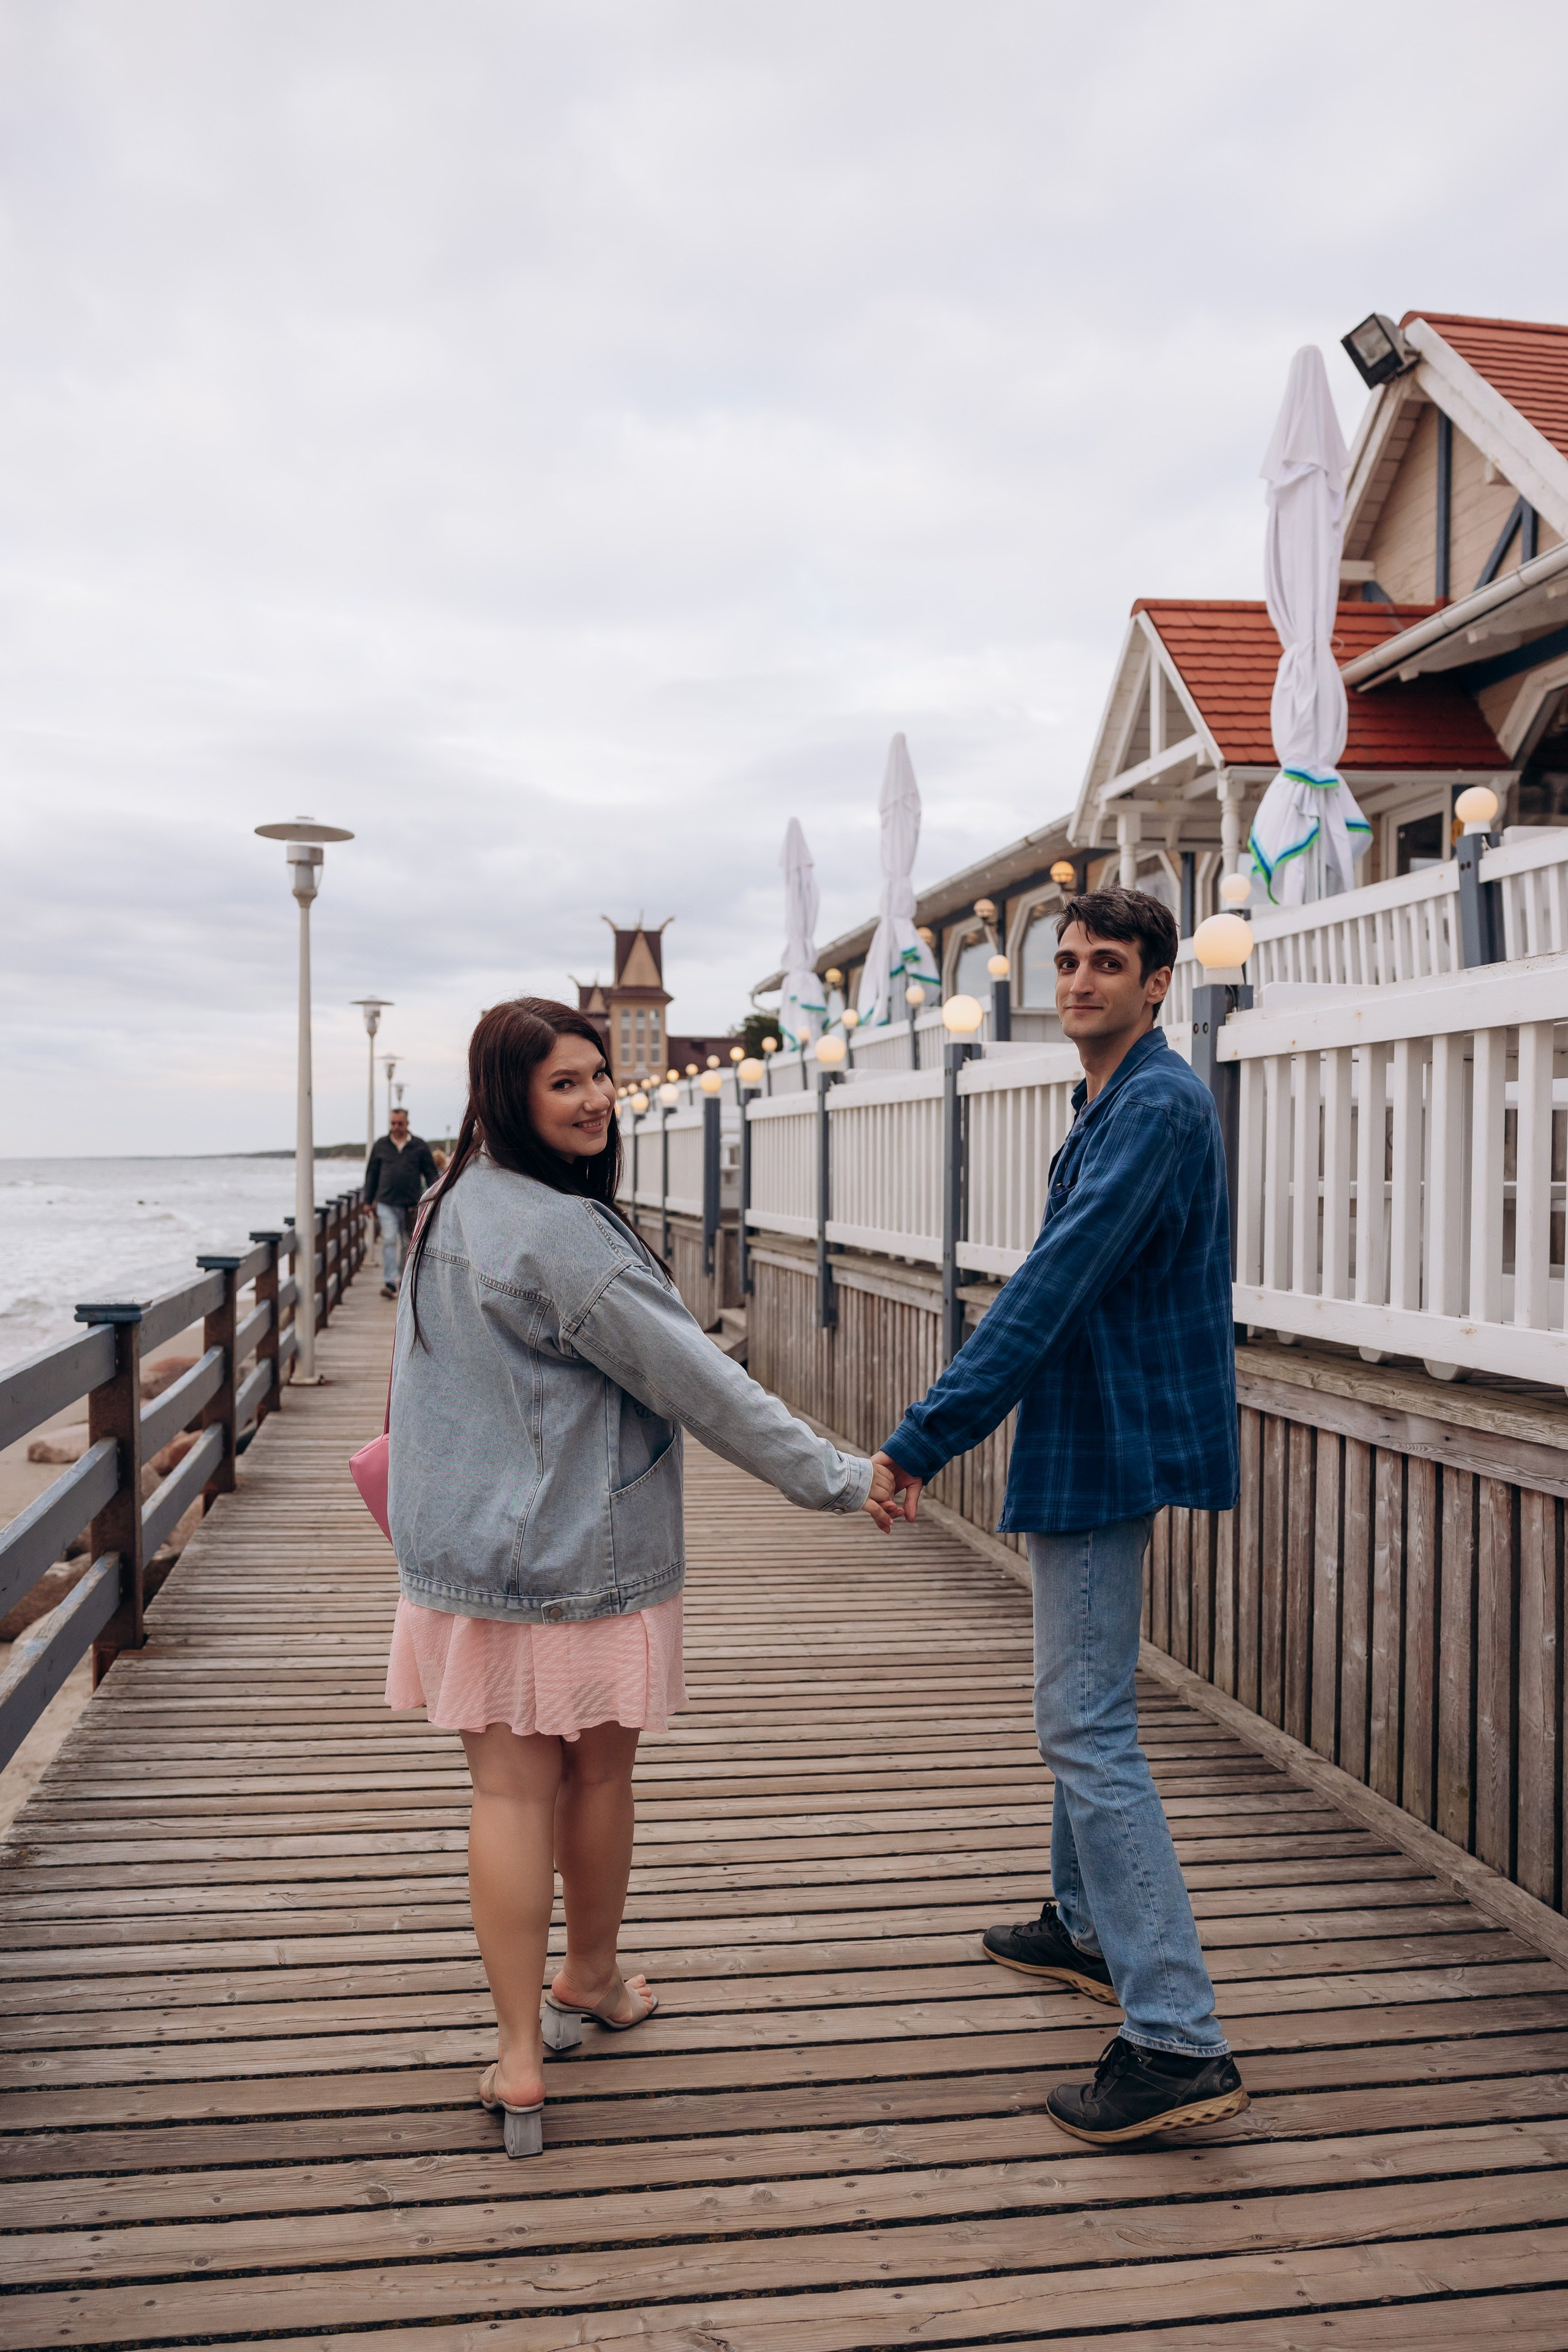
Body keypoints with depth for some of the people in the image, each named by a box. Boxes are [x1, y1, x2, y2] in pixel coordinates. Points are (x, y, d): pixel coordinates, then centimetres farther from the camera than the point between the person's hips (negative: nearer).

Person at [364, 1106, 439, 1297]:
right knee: (389, 1240, -12)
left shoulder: (420, 1145, 4)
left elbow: (431, 1174, 6)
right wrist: (368, 1201, 11)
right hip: (386, 1203, 0)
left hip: (411, 1204, 1)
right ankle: (389, 1283, -15)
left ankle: (404, 1280, 27)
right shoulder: (380, 1145, 8)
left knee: (407, 1245, 11)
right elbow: (371, 1173, 13)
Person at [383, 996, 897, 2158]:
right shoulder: (557, 1234, -22)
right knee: (598, 1772, 15)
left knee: (512, 1788, 7)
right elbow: (694, 1377, -21)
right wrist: (837, 1476, -15)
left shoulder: (456, 1207, 6)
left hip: (472, 1558, 7)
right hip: (580, 1559, -7)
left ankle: (520, 2055, 10)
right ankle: (591, 1982, 36)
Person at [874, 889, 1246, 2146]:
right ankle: (1088, 1926, 39)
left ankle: (1180, 2043, -6)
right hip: (1095, 1434, 11)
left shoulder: (1159, 1106, -18)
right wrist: (945, 1426, 21)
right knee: (1078, 1701, 22)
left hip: (1114, 1443, -11)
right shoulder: (1115, 1102, 15)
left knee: (1089, 1728, -10)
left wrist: (923, 1440, -28)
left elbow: (1053, 1287, -26)